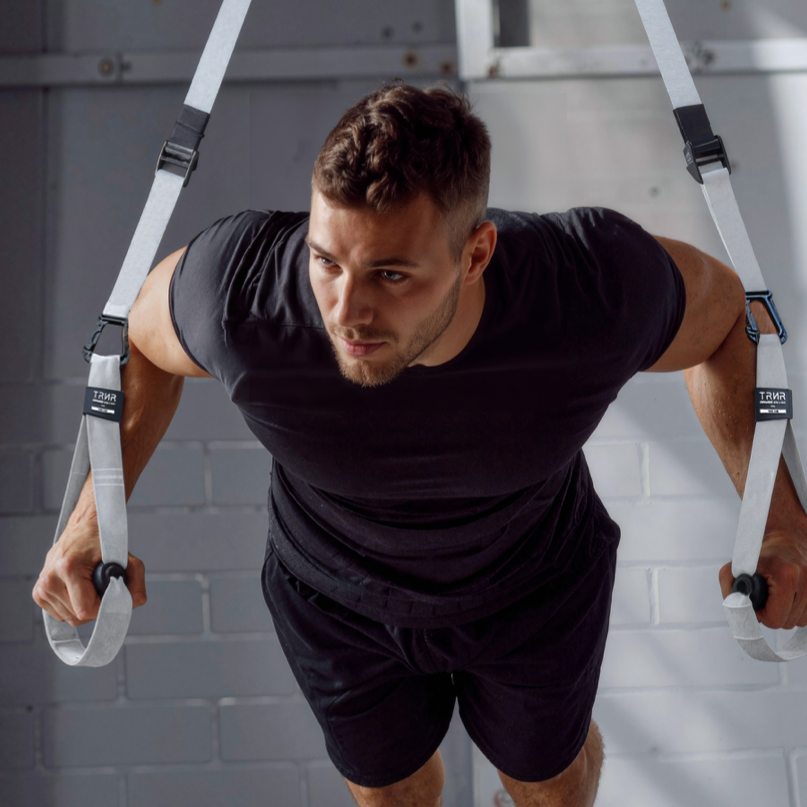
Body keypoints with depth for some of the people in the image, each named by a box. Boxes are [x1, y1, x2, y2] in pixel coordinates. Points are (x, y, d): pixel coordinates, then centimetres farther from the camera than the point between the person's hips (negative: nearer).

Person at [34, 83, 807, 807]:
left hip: (532, 579, 0)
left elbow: (721, 311, -16)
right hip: (337, 590, 0)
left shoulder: (596, 286, -41)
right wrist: (92, 517, -26)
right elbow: (146, 333, -14)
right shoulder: (241, 287, -40)